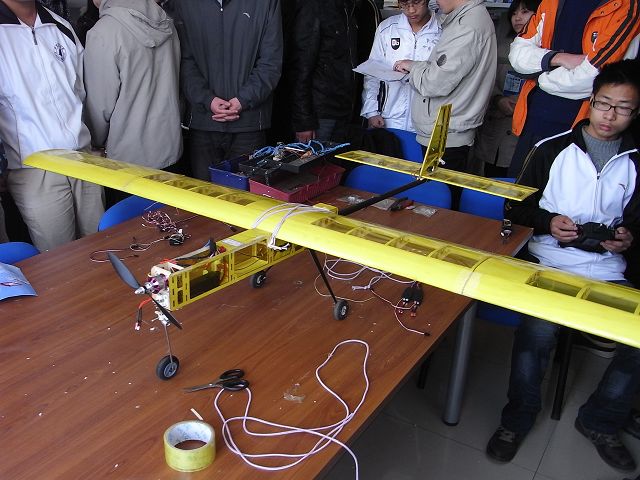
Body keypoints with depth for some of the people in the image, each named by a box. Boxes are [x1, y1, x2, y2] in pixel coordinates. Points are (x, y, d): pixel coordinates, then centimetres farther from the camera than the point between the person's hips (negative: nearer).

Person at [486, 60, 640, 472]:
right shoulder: (553, 149, 1)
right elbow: (515, 207, 5)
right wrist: (547, 222, -13)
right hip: (550, 263, -3)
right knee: (538, 330, -29)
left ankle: (600, 422, 13)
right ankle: (518, 418, -2)